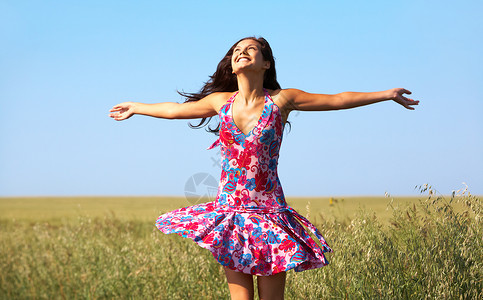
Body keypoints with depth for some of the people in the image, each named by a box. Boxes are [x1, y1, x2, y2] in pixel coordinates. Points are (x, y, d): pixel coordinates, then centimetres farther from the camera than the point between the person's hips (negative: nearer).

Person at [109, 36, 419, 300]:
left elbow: (338, 99, 6)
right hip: (230, 212, 2)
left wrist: (387, 94, 10)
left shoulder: (282, 100, -3)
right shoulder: (221, 101, 5)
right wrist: (137, 108, 36)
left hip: (270, 214, -2)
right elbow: (175, 109, 23)